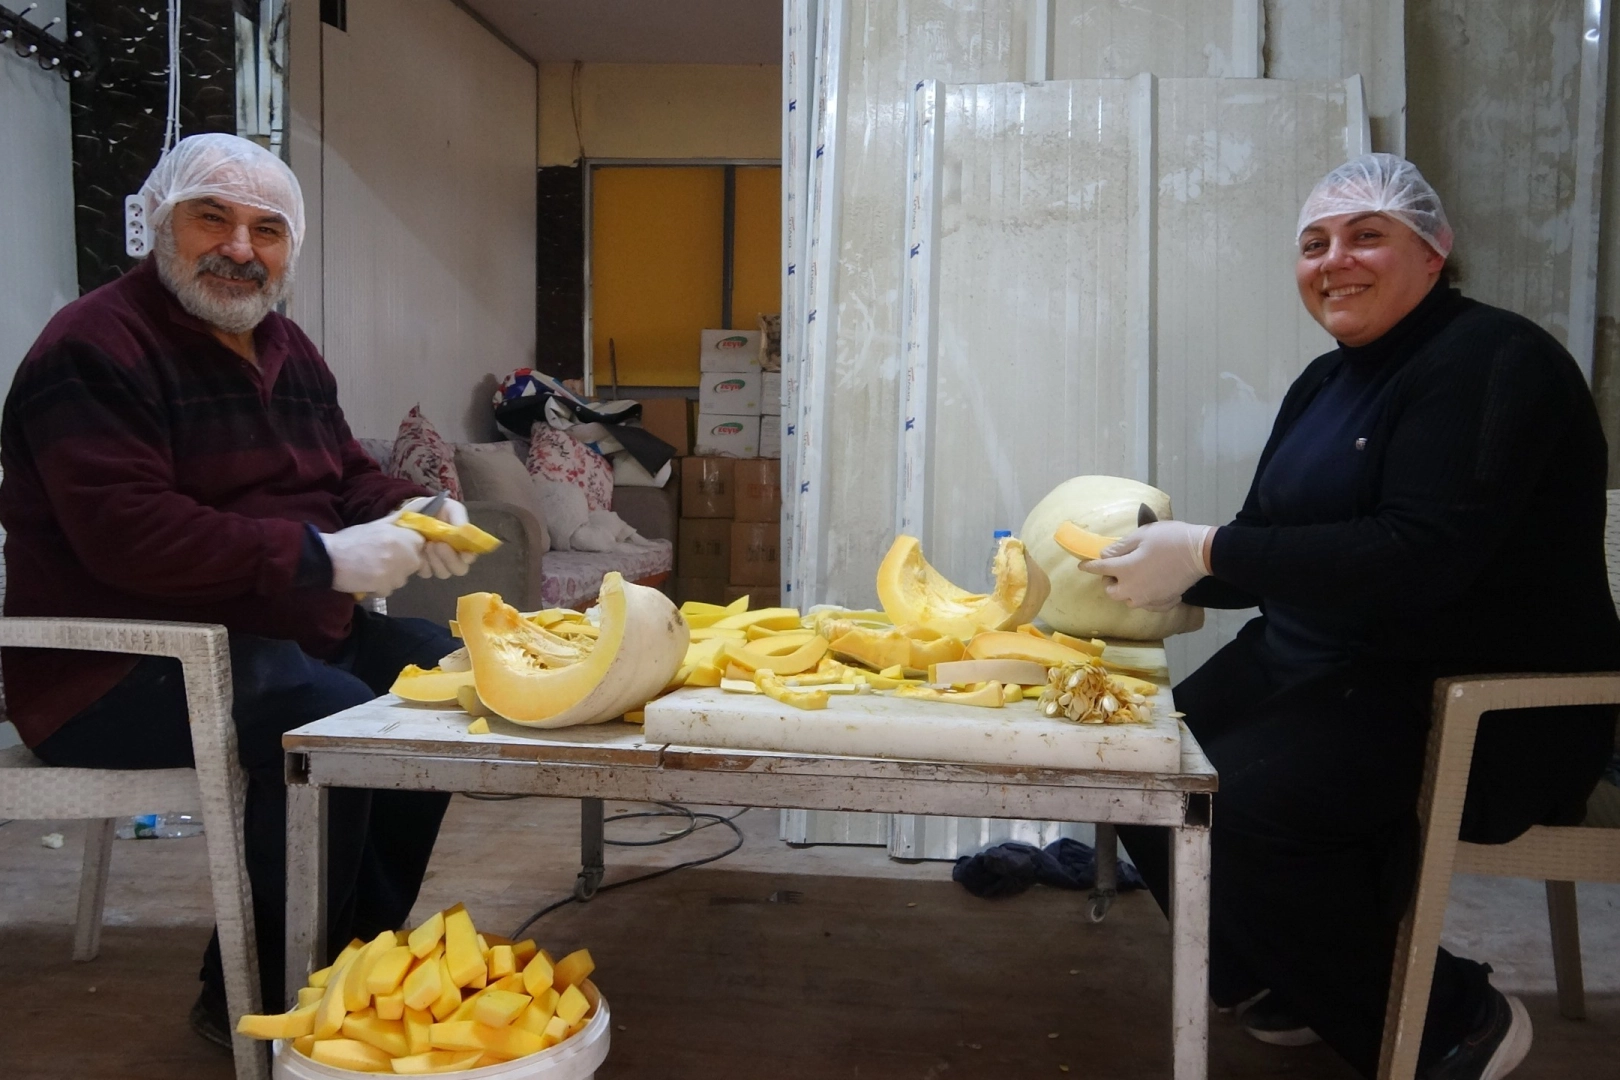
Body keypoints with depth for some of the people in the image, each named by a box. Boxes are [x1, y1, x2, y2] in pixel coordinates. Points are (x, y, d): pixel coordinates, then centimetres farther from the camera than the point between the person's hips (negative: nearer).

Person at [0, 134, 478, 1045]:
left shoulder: (285, 348, 15)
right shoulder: (96, 348, -13)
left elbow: (347, 477, 18)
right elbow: (124, 533, -25)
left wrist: (410, 513, -6)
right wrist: (320, 558, -29)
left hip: (283, 626, 9)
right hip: (117, 668, -9)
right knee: (330, 720, -31)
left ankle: (363, 948, 6)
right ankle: (252, 1004, -10)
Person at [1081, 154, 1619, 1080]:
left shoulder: (1488, 361, -14)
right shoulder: (1329, 381, 13)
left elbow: (1421, 557, -27)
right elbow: (1275, 549, 13)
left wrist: (1206, 551, -28)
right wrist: (1174, 573, -6)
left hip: (1485, 707, -8)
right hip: (1320, 670, 9)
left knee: (1235, 803, -27)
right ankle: (1292, 980, 21)